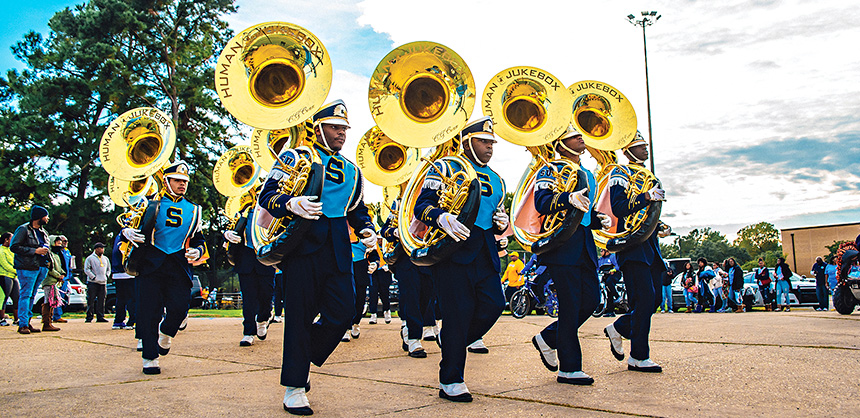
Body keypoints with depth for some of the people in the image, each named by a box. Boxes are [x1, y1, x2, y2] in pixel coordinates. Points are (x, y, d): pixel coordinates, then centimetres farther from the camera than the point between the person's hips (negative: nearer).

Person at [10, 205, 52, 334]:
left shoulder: (43, 231, 19)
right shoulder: (23, 229, -5)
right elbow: (14, 246, -13)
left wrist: (46, 256, 11)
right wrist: (34, 251, -16)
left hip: (41, 268, 8)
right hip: (27, 268, -8)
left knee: (31, 296, 10)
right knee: (25, 295, -8)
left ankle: (27, 323, 14)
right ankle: (23, 325, -7)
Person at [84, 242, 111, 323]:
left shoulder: (105, 258, 18)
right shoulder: (90, 258, 0)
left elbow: (108, 269, 26)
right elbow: (86, 269, -6)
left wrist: (107, 276, 9)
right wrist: (93, 277, -12)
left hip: (103, 283, 5)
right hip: (93, 283, -5)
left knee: (101, 301, 5)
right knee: (91, 301, -4)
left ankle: (100, 317, 9)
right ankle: (89, 317, 1)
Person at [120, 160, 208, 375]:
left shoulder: (193, 211, 19)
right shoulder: (151, 204, 9)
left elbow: (199, 240, 23)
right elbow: (131, 225, 10)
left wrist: (197, 251, 1)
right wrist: (127, 232, -14)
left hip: (179, 265, 2)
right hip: (150, 264, -2)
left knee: (179, 307, -10)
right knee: (149, 311, -4)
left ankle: (166, 332, 25)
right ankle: (150, 357, 9)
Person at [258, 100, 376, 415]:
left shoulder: (352, 172, 20)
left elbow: (357, 210, 28)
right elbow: (267, 195, -4)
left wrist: (367, 230, 6)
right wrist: (291, 204, -25)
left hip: (338, 250, 5)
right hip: (303, 244, -5)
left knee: (343, 313, -2)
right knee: (300, 316, -2)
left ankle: (303, 357, 24)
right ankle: (294, 389, 9)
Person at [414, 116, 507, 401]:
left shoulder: (496, 180, 22)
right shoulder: (445, 168, 1)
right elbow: (421, 206, -7)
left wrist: (501, 223, 4)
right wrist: (441, 217, -28)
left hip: (485, 253, 7)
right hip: (454, 248, -7)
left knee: (494, 303, -6)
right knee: (458, 311, -7)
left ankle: (452, 342, 21)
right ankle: (450, 383, 5)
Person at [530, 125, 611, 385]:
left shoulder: (588, 176, 22)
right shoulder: (549, 171, -2)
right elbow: (541, 203, -19)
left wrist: (599, 219, 7)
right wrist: (569, 198, -36)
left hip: (585, 247, 8)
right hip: (562, 244, -8)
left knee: (591, 300, 5)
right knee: (571, 305, -7)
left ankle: (547, 339, 23)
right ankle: (569, 369, 1)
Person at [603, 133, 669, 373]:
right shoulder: (621, 174, -3)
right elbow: (618, 208, -17)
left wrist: (659, 228, 13)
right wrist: (646, 197, -25)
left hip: (650, 245, 9)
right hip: (632, 244, -9)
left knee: (654, 299, 6)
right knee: (644, 299, -11)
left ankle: (618, 329, 24)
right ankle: (639, 358, -4)